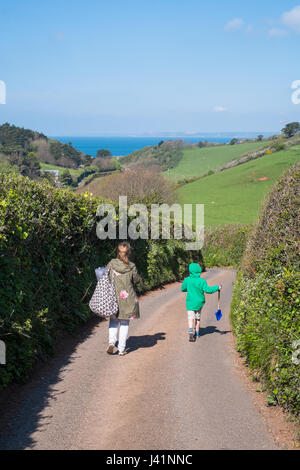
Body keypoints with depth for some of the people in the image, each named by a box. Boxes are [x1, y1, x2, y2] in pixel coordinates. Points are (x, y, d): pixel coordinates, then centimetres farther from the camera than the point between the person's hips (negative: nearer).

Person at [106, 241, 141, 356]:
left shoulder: (111, 264, -5)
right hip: (128, 297, -1)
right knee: (124, 323, 9)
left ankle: (111, 342, -5)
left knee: (114, 320, 16)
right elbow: (137, 280, 3)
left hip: (113, 296, 1)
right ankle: (121, 349, 9)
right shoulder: (131, 266, -8)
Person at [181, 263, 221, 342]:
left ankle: (191, 332, -29)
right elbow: (207, 290, -14)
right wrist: (217, 288, -3)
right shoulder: (202, 281, -11)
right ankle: (197, 333, 29)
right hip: (199, 302, 1)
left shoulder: (187, 280, -9)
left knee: (191, 318, -5)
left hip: (190, 302, -1)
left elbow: (183, 289, 4)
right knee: (198, 318, 18)